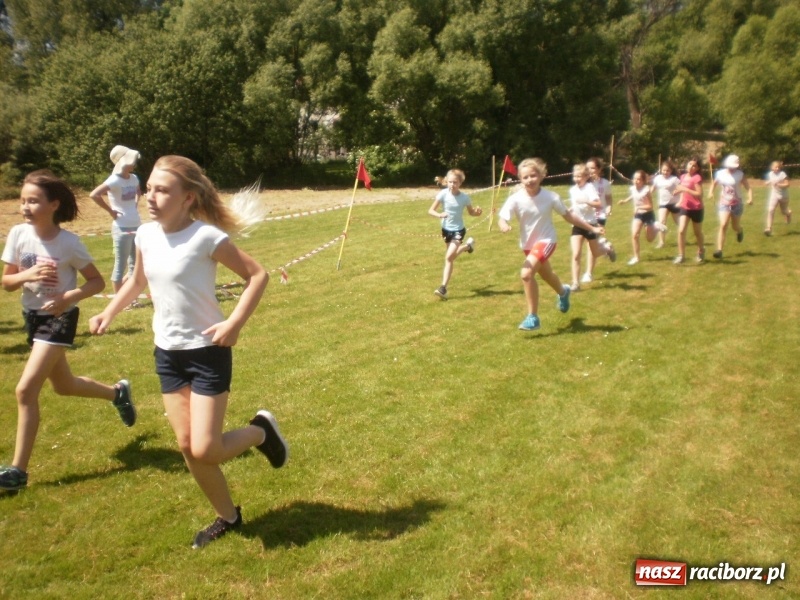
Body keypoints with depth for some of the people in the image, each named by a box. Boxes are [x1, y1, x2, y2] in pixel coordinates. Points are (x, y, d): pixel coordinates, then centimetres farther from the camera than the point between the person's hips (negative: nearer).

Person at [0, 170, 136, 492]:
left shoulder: (69, 243, -17)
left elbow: (98, 282, -10)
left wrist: (69, 297, -26)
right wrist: (27, 275, -21)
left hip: (60, 319, -6)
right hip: (32, 317, 6)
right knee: (64, 385, 20)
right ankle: (117, 392, 48)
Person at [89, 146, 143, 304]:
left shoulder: (134, 178, 7)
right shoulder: (114, 180, -15)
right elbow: (94, 195, -28)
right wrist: (111, 211, -19)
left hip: (137, 227, 8)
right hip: (122, 229, -8)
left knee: (135, 264, 14)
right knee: (120, 266, 2)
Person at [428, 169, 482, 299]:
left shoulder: (464, 197, -14)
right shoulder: (443, 194, -15)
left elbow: (471, 212, 3)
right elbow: (431, 210, -14)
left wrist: (478, 212, -20)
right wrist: (439, 215, -35)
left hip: (458, 230, -3)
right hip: (446, 229, 3)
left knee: (449, 257, -17)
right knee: (451, 256, 21)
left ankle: (443, 288, -13)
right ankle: (468, 245, 52)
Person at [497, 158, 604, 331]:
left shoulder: (551, 197, -18)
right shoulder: (516, 199, -19)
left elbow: (568, 215, -5)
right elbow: (501, 218, -26)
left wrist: (591, 228, -1)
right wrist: (504, 226, -51)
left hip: (546, 240, -4)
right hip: (527, 244, 4)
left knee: (526, 273, -26)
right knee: (546, 275, 27)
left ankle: (533, 317, -13)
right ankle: (563, 292, 63)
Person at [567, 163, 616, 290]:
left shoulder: (590, 188, -15)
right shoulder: (572, 190, 3)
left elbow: (599, 205, -27)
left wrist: (585, 201, -39)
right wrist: (570, 210, 2)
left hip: (590, 224, -4)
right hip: (577, 225, 4)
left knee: (595, 253, 13)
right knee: (576, 255, -10)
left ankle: (606, 247, 48)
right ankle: (575, 283, -7)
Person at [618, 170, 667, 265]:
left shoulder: (646, 190, -24)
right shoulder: (633, 188, -8)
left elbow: (650, 206, -23)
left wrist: (638, 207, -34)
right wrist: (625, 201, 7)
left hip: (648, 215, -4)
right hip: (638, 215, 4)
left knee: (650, 239, 8)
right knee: (634, 235, -12)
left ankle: (657, 227, 39)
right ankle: (636, 257, -1)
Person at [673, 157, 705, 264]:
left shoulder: (697, 177, -15)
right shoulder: (683, 176, 4)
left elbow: (699, 194, -21)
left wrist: (685, 189, -26)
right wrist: (679, 190, -2)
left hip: (696, 209, -5)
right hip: (685, 207, 5)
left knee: (698, 233, 13)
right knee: (681, 231, -11)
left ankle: (701, 252, 37)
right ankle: (681, 255, -5)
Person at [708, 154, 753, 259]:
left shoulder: (741, 174, -8)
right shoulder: (720, 174, -3)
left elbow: (748, 187, -11)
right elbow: (714, 183, 14)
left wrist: (750, 198, -28)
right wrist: (711, 192, -5)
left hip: (736, 204, 0)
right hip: (724, 203, 0)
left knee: (735, 227, 12)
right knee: (723, 225, -17)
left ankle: (740, 231, 53)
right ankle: (719, 250, -19)